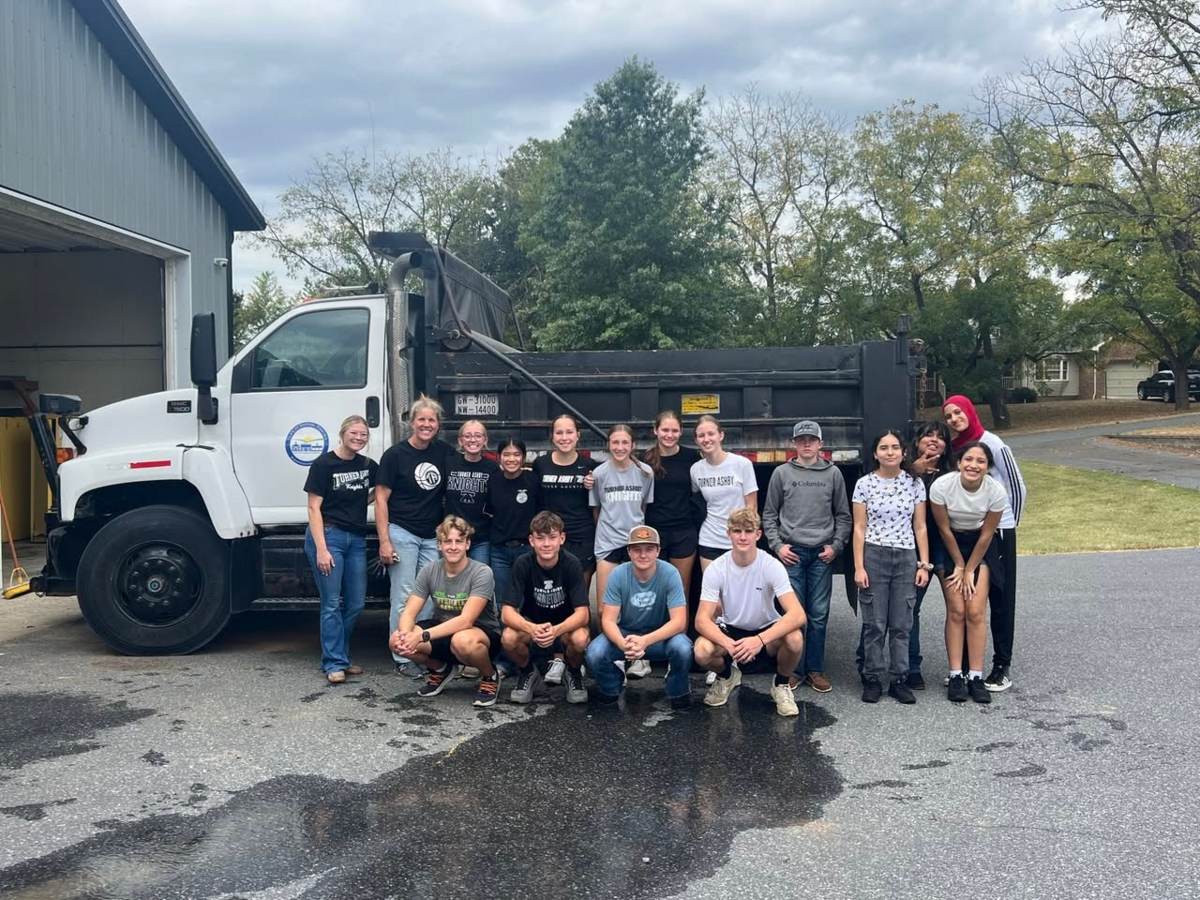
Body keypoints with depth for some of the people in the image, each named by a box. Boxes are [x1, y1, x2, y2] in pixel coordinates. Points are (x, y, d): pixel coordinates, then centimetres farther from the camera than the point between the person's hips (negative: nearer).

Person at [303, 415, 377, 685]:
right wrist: (321, 548, -16)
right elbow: (314, 508, -9)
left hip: (357, 539, 6)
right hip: (329, 535, -6)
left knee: (355, 604, 8)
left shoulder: (368, 465, 9)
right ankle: (334, 664, 2)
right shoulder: (324, 464, -6)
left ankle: (339, 655, 23)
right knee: (332, 603, -4)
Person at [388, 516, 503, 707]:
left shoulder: (481, 573, -21)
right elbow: (409, 613, -10)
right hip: (443, 631, 5)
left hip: (484, 634, -5)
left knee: (462, 641, -41)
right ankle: (440, 669, 10)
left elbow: (466, 621, -28)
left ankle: (490, 677, -7)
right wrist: (405, 634, -34)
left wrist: (422, 636, -37)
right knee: (396, 640, -20)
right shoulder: (429, 571, -6)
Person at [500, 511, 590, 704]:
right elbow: (507, 613, -24)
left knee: (580, 639, -35)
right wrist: (532, 629, -45)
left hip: (565, 626, -1)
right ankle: (528, 672, 2)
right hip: (532, 625, 1)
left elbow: (582, 613, -25)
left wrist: (556, 630, -46)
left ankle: (574, 673, 1)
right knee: (508, 638, -31)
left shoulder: (571, 564, -21)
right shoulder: (523, 565, -19)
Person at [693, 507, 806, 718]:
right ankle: (727, 676, 8)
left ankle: (781, 684, 1)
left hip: (767, 631, -1)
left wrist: (760, 639, -45)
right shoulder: (715, 570, -18)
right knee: (702, 651, -31)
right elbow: (702, 620, -21)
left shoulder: (772, 566, -21)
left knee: (794, 638, -34)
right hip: (730, 630, 1)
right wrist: (728, 643, -41)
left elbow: (797, 614, -31)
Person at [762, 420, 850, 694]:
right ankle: (795, 669, 10)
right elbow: (769, 514, 7)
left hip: (822, 553, 1)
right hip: (792, 552, -1)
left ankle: (816, 669, 13)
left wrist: (836, 546, -2)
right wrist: (777, 545, -3)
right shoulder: (781, 473, 5)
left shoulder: (833, 473, 6)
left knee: (819, 615, 4)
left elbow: (843, 515, 9)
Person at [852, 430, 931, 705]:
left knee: (902, 625, 5)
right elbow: (859, 528, -1)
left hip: (906, 558, 2)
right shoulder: (865, 484, 0)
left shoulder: (914, 484, 5)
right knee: (874, 624, 1)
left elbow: (920, 527, 7)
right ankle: (872, 679, 12)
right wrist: (858, 567, -7)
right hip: (873, 557, -2)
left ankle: (899, 680, 15)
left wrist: (924, 564, 2)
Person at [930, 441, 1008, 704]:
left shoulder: (996, 491, -24)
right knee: (956, 611, -5)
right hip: (950, 545, -1)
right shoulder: (942, 486, -27)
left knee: (975, 612, -5)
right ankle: (955, 676, 1)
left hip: (980, 547, 1)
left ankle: (976, 677, 1)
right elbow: (944, 529, -13)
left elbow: (986, 534, -11)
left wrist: (970, 570, -5)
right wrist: (959, 566, -5)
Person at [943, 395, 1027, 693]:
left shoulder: (992, 444, -11)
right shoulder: (952, 446, 3)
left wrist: (1011, 523, 1)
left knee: (1000, 599, 3)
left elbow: (1017, 487, -5)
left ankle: (1002, 667, 10)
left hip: (998, 532, -5)